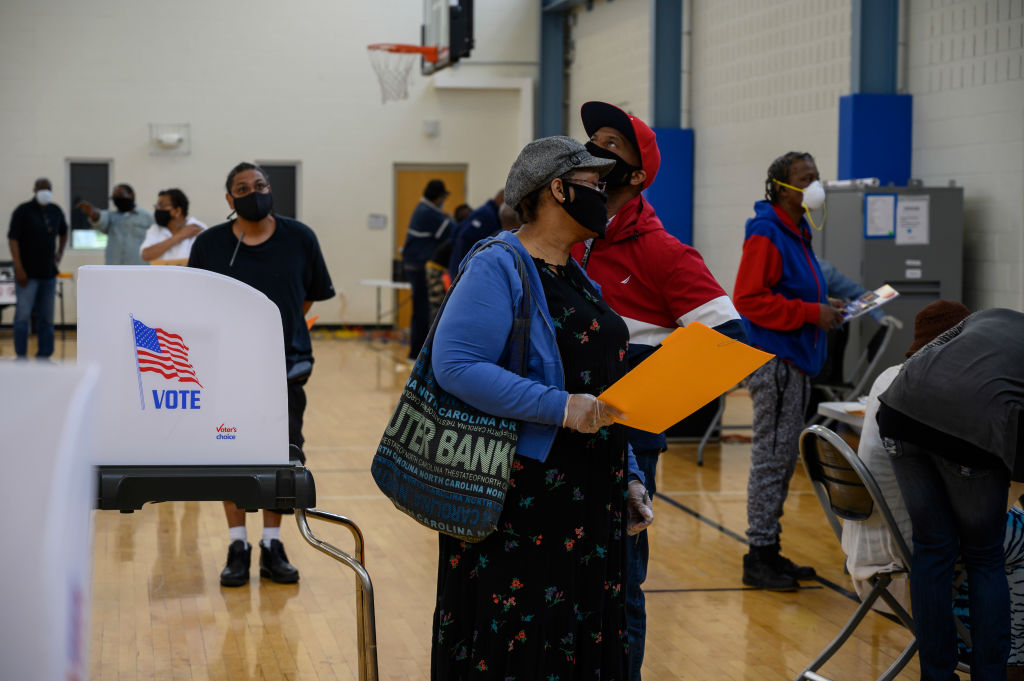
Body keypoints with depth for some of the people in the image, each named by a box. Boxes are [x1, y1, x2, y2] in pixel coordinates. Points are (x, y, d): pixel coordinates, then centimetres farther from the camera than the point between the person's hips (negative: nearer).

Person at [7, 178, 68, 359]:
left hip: (49, 274, 5)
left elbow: (63, 232, 28)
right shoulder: (23, 211, -7)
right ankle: (21, 356, -2)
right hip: (27, 274, -5)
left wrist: (60, 252, 11)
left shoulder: (56, 211, 9)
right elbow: (12, 239, -12)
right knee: (23, 315, -6)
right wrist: (19, 269, -17)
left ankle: (44, 356, 14)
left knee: (46, 318, 8)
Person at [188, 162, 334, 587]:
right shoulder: (209, 244, 0)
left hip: (287, 363, 1)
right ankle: (238, 547, 14)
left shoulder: (299, 238, 1)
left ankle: (272, 545, 18)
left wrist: (282, 325, 8)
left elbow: (312, 294, 14)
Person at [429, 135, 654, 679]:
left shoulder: (579, 277, 17)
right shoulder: (498, 267, -11)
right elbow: (456, 365, -23)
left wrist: (626, 479, 15)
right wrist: (562, 408, -25)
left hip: (587, 501, 8)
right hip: (523, 498, -8)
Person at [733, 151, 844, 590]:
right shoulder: (766, 235, -13)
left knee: (783, 460, 14)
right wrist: (810, 313, -21)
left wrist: (823, 308, 10)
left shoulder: (797, 233, 17)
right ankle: (759, 558, 0)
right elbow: (749, 299, -21)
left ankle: (770, 552, 21)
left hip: (795, 361, 10)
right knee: (771, 458, -6)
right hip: (775, 361, -10)